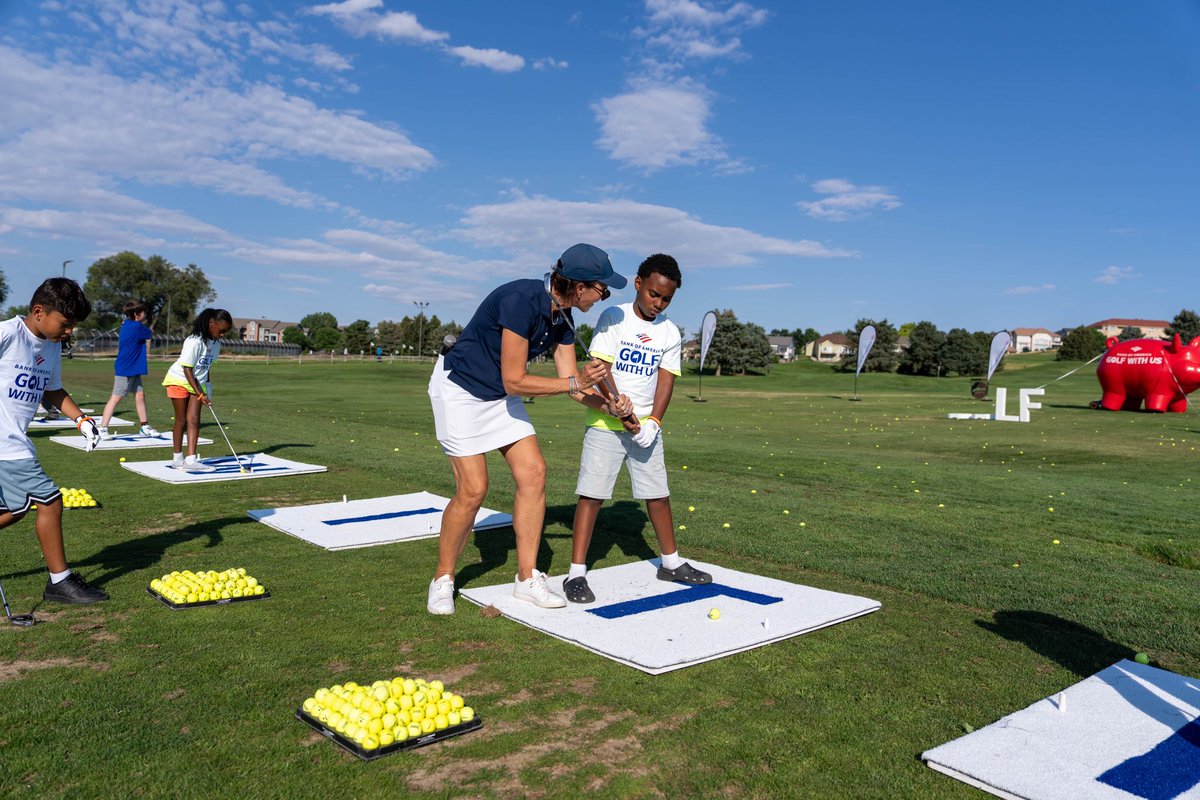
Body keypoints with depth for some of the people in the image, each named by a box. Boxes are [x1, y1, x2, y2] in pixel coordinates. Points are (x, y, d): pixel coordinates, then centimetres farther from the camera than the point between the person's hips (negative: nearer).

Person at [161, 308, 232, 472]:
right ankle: (177, 458, 13)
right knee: (181, 420, 1)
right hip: (179, 381, -6)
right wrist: (200, 393, -23)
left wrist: (205, 388, 3)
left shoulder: (216, 343, 0)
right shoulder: (195, 341, -24)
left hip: (197, 384, 6)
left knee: (194, 420, -5)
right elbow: (187, 370, -22)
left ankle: (190, 460, -10)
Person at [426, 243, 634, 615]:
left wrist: (607, 404, -15)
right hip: (459, 388, -8)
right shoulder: (520, 301, -30)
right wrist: (575, 382, -26)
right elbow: (514, 382, -28)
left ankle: (527, 577, 9)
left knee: (533, 472, -2)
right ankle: (443, 579, 11)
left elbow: (570, 381, 1)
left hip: (500, 395, 8)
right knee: (473, 489, -11)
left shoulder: (563, 318, -4)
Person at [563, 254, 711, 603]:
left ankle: (671, 562, 30)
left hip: (646, 427, 4)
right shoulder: (613, 317, -6)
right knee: (592, 493, -6)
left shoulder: (670, 332, 6)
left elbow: (666, 380, 4)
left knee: (658, 494, 12)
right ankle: (576, 573, -1)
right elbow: (601, 370, -12)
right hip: (605, 424, -4)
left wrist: (653, 421, -11)